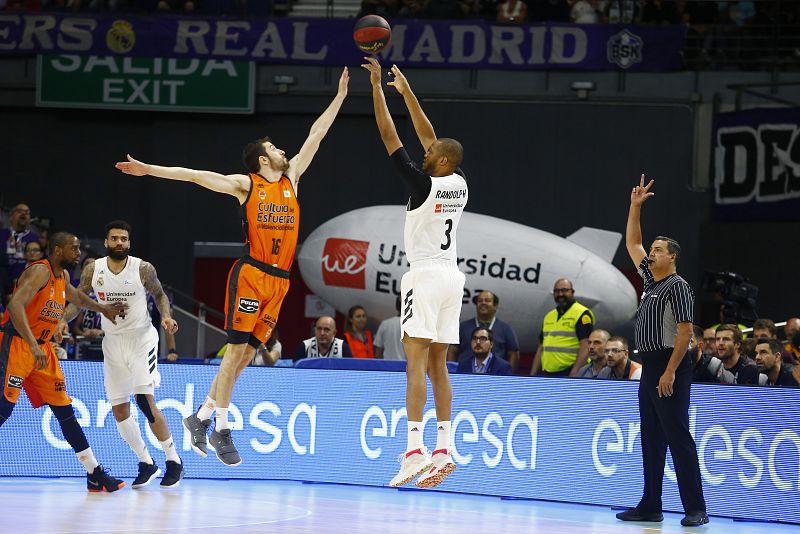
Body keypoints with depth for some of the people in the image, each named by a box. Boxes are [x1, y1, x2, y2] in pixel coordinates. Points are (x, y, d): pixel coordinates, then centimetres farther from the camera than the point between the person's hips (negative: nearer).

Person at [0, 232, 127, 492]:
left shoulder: (63, 276, 11)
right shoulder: (40, 272, -17)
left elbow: (73, 295, 37)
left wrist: (102, 308, 32)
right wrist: (33, 346, -39)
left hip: (42, 348, 9)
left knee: (65, 410, 8)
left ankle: (95, 475, 10)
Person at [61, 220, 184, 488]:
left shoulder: (143, 269, -10)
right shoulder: (93, 270, -3)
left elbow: (159, 295, 4)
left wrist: (165, 315, -15)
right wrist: (63, 320, -9)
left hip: (141, 338, -4)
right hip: (113, 342, 4)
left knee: (144, 400, -18)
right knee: (119, 410, 3)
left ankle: (174, 461, -4)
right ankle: (147, 464, 19)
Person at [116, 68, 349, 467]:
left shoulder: (291, 179, 17)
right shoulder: (245, 184, 2)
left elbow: (316, 136, 20)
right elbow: (195, 175, -2)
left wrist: (340, 97, 21)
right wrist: (149, 169, -9)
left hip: (279, 280, 6)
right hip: (251, 273, -6)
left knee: (247, 352, 5)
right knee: (237, 349, -8)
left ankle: (201, 417, 13)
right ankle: (222, 430, -6)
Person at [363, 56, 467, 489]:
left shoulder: (424, 184, -12)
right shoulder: (459, 184, 7)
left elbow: (389, 137, -9)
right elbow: (429, 136, 19)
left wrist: (376, 87, -4)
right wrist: (406, 92, 24)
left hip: (425, 276, -7)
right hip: (452, 276, 7)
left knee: (416, 360, -13)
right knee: (437, 364, 9)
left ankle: (414, 449, -22)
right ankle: (443, 450, 5)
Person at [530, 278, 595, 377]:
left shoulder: (581, 314, -6)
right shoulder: (548, 317, 20)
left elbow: (585, 347, -15)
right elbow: (541, 348, 22)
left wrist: (574, 374, -24)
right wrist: (532, 376, 15)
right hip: (548, 375, 8)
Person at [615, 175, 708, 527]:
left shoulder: (677, 287, -10)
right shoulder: (650, 280, 15)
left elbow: (685, 333, -17)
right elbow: (632, 244, 26)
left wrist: (670, 373, -22)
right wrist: (635, 207, 19)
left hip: (670, 366, -9)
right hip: (649, 366, 9)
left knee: (678, 438, -10)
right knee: (651, 441, 10)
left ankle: (695, 509, -10)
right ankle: (651, 507, 14)